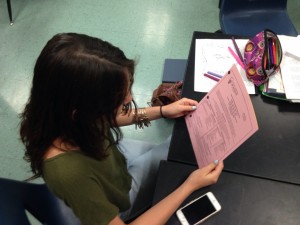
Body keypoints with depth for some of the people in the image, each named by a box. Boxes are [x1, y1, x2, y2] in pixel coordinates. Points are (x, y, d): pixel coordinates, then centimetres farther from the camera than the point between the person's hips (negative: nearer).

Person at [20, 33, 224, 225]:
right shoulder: (70, 173, -47)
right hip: (119, 198, -4)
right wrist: (190, 185, -31)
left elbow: (105, 119, -4)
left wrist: (161, 111, -10)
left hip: (116, 156, 5)